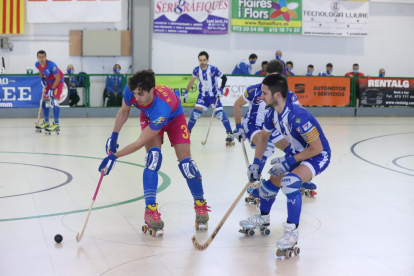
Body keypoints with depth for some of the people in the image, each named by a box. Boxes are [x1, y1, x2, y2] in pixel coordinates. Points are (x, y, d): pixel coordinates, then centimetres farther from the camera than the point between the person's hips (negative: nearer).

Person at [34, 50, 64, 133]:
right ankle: (46, 122, 20)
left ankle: (56, 124, -20)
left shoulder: (51, 65, -32)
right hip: (48, 82, 7)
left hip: (58, 81, -7)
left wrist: (52, 89, -26)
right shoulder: (37, 64, -12)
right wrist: (42, 79, -3)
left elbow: (58, 78, -25)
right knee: (45, 101, 7)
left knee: (54, 101, -19)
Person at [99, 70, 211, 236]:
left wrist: (114, 156, -38)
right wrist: (114, 136, -14)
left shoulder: (162, 108, -47)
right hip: (148, 118, 3)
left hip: (174, 118, -3)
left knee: (185, 162, -10)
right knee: (153, 157, -22)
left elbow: (141, 142, -41)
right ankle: (151, 211, -21)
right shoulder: (131, 91, -34)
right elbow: (124, 111, -9)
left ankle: (200, 205, 14)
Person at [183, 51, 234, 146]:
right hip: (202, 96, 3)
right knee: (195, 113, -8)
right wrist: (186, 92, 11)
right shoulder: (196, 70, -8)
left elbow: (224, 78, -10)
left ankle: (230, 134, 0)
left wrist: (221, 89, -21)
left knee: (221, 114, -10)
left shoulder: (213, 69, -19)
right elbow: (192, 80, 9)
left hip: (214, 95, -3)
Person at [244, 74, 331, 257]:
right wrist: (255, 163, 4)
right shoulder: (272, 114, -9)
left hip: (319, 156, -8)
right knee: (270, 184, 15)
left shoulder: (298, 116, -34)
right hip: (298, 153, 8)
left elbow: (317, 148, -28)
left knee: (290, 181, -33)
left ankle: (292, 231, -23)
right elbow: (264, 137, 11)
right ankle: (262, 218, 44)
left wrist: (289, 162, -25)